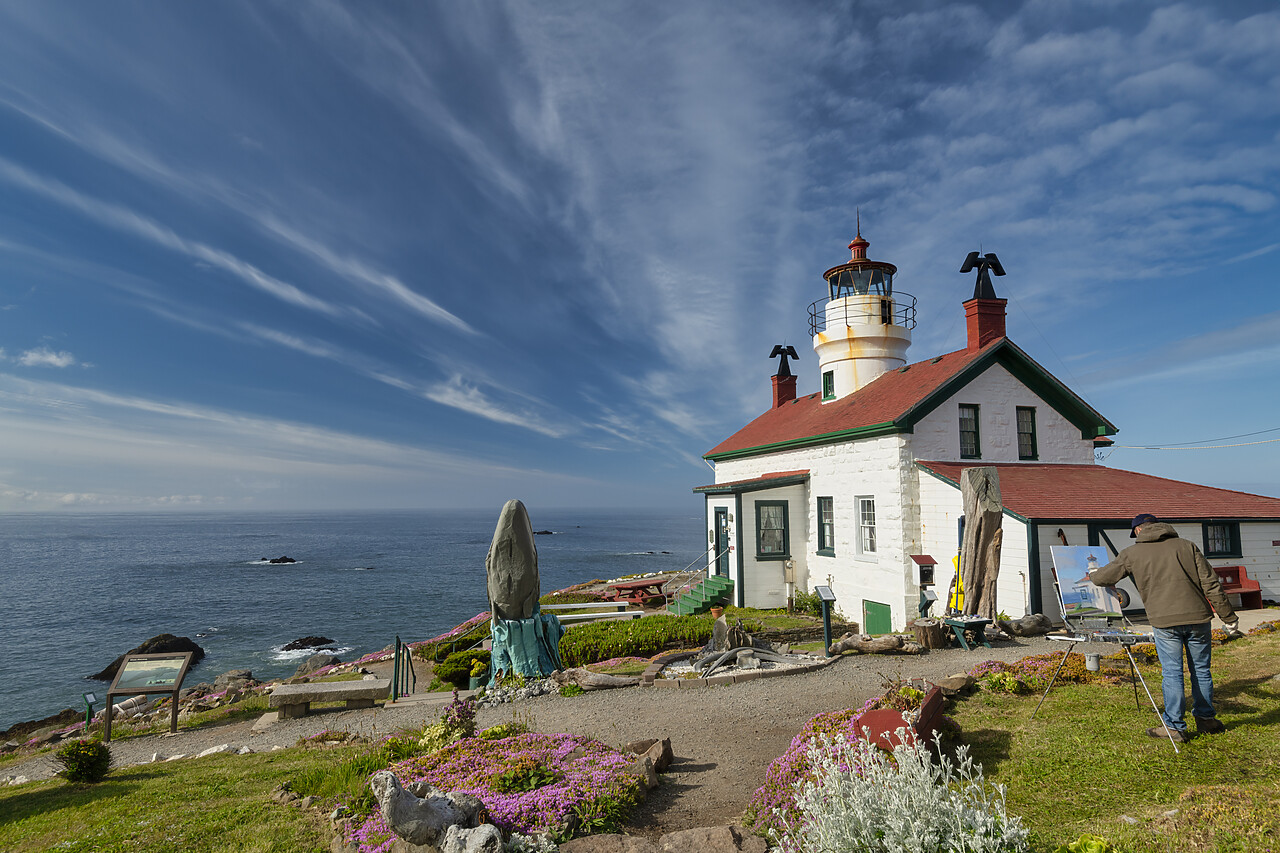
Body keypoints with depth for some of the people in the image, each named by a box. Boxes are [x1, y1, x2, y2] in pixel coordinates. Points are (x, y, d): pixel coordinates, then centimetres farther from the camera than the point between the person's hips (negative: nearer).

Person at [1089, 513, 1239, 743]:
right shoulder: (1186, 546, 9)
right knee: (1201, 671, 15)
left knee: (1172, 673, 3)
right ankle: (1206, 719, 28)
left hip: (1165, 622, -3)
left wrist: (1092, 575, 38)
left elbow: (1104, 576, 14)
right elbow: (1210, 583, 5)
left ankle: (1174, 727, 7)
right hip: (1197, 617, 3)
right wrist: (1228, 617, 10)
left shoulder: (1132, 554, 6)